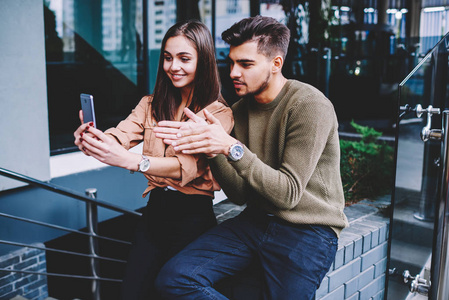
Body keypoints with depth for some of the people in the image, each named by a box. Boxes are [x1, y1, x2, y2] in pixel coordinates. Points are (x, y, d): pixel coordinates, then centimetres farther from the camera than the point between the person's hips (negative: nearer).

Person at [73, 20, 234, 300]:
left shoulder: (218, 113, -12)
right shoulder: (151, 104, 8)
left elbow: (188, 165, -25)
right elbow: (121, 135, -9)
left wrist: (129, 160, -40)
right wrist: (91, 140, -32)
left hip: (192, 216, -5)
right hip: (154, 211, 5)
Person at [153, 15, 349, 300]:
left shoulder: (310, 106, -14)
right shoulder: (240, 109, 6)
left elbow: (288, 194, -19)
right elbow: (239, 194, 2)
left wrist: (231, 147, -27)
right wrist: (213, 149, -15)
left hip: (308, 229, -5)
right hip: (255, 220, 6)